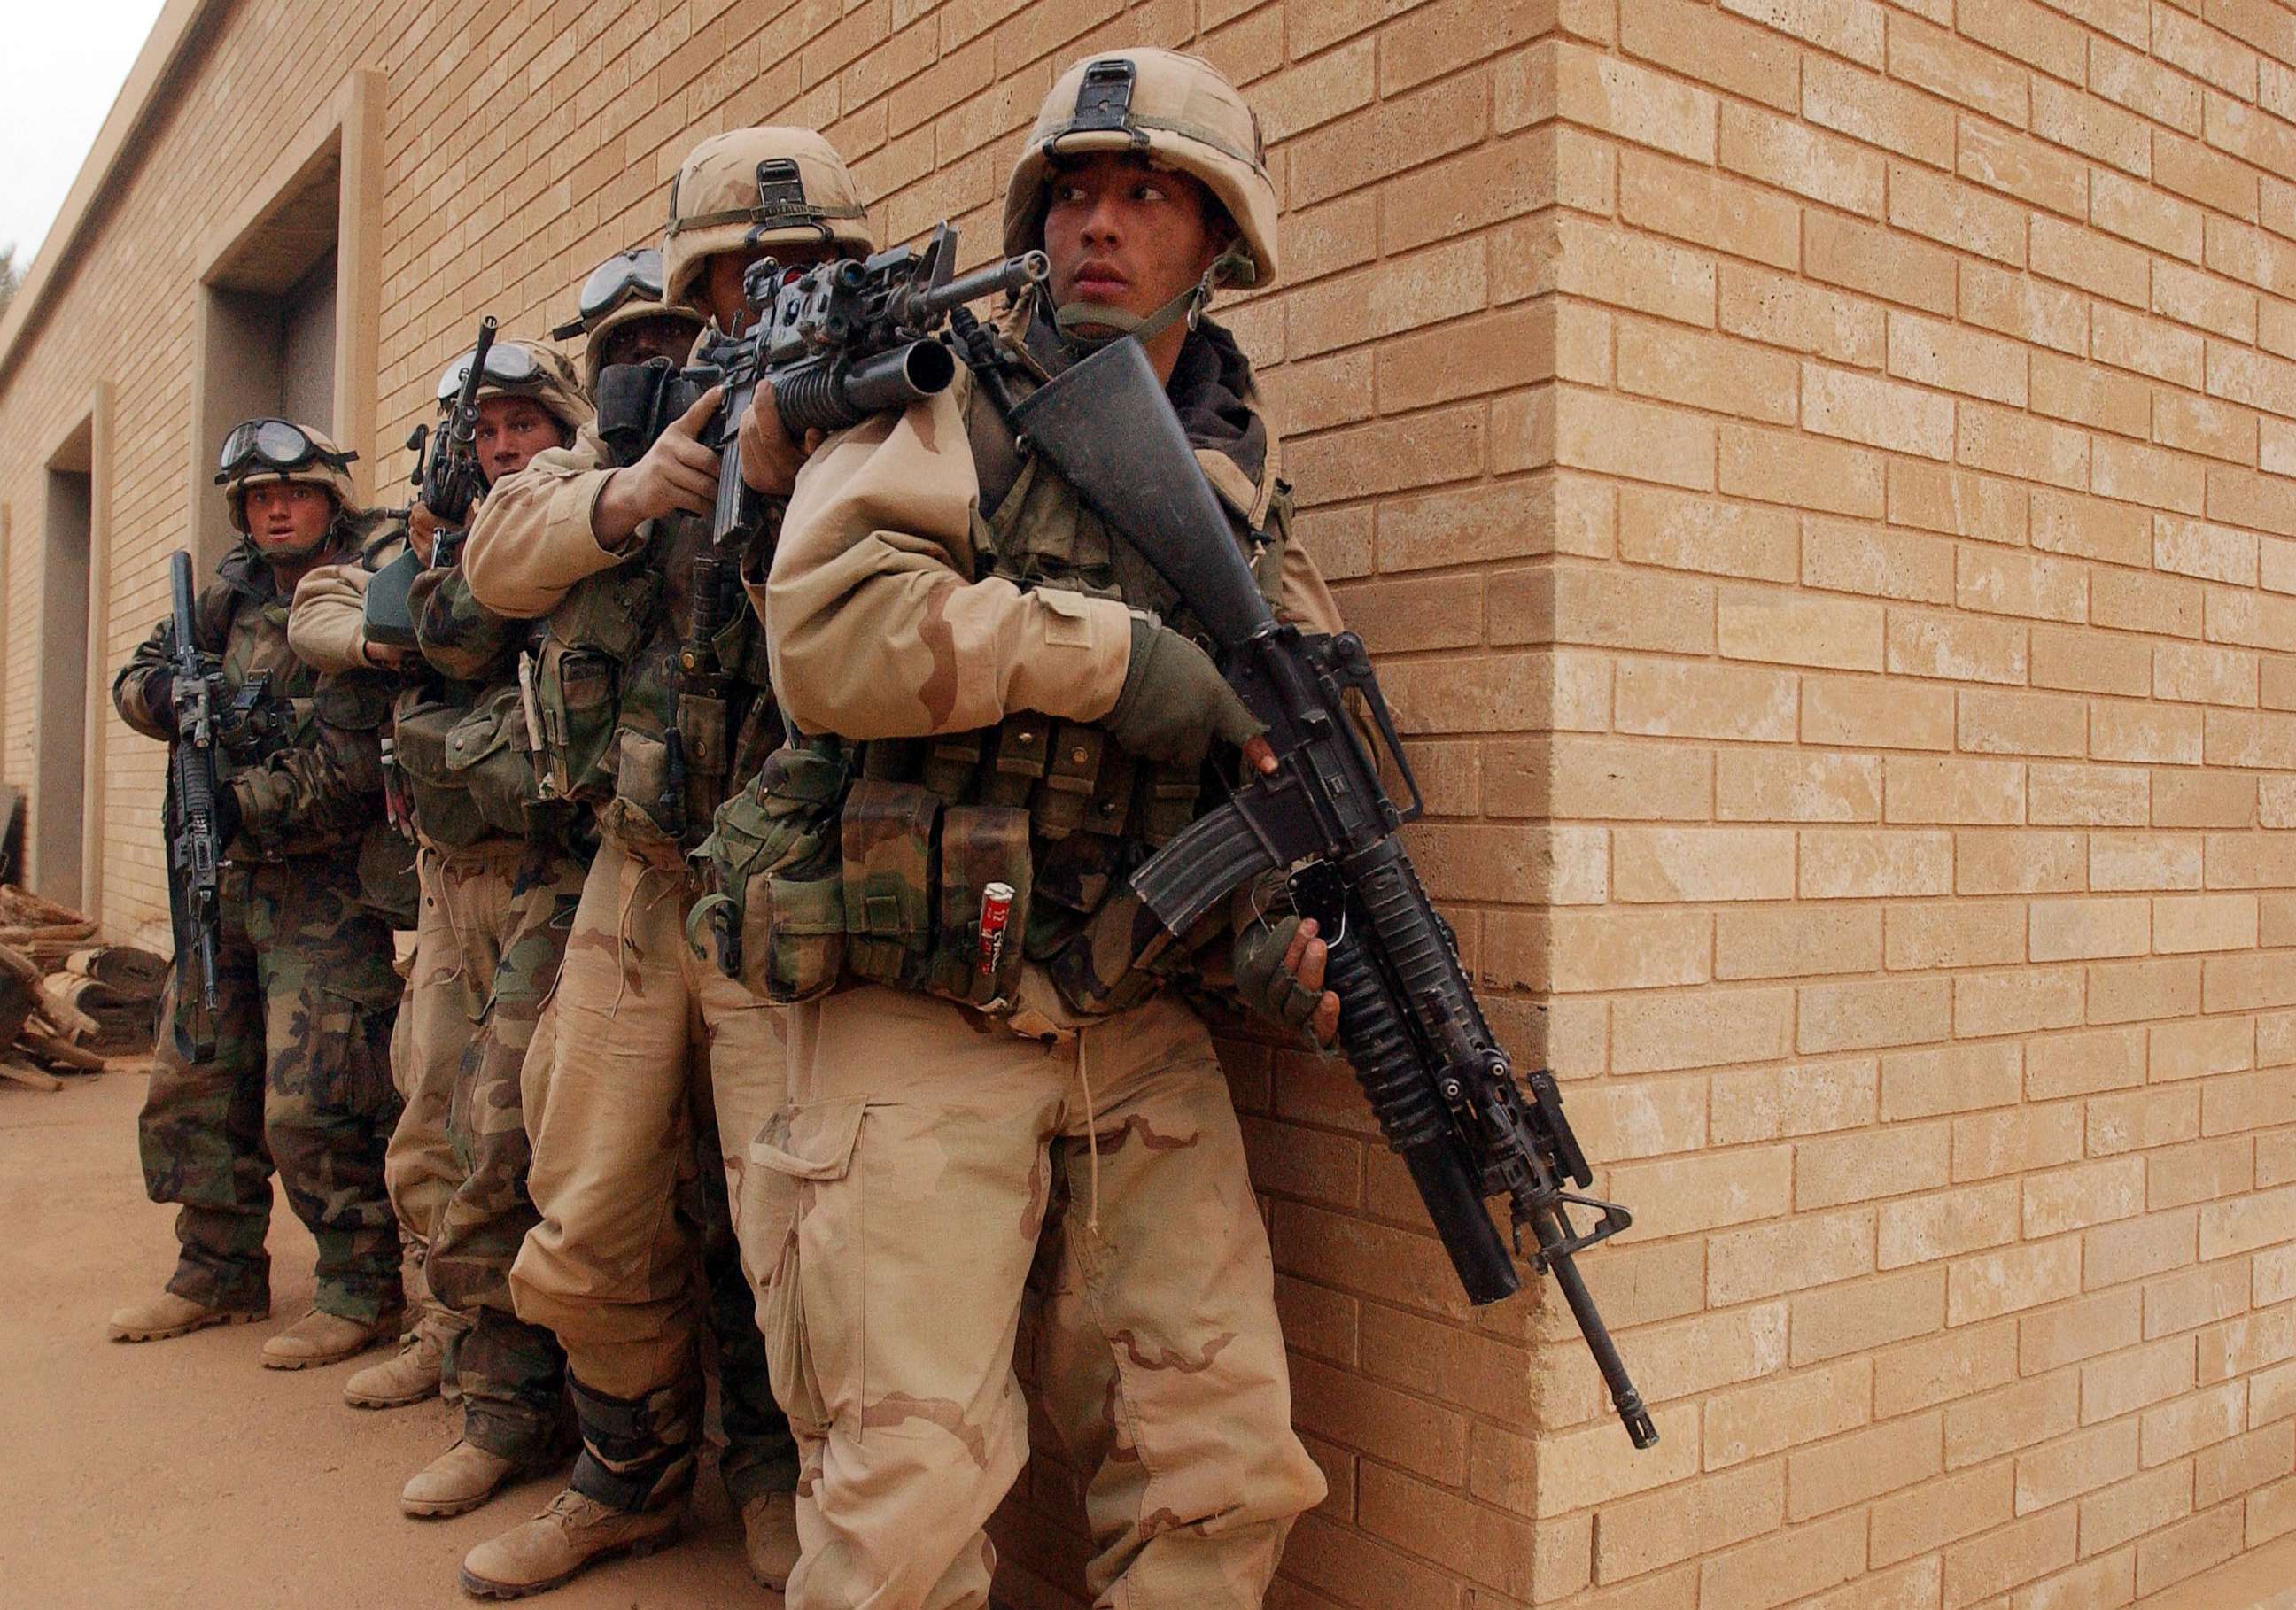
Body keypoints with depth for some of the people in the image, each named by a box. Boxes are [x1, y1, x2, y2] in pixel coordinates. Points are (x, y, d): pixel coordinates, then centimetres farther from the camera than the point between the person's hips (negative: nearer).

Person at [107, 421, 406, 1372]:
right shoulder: (231, 596, 12)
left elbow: (351, 767, -17)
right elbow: (133, 682, 11)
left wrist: (242, 805, -23)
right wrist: (172, 694, -10)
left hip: (322, 892, -8)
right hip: (221, 878, 8)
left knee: (312, 1110, -8)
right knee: (194, 1089, 14)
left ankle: (363, 1293, 5)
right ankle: (219, 1275, 29)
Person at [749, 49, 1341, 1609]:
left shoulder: (1246, 485, 13)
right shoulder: (944, 408, 0)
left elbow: (1283, 740, 11)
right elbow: (826, 630, -16)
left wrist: (1292, 906, -9)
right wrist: (1107, 651, -17)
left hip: (1143, 1041, 5)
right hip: (921, 1032, -4)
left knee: (1227, 1466, 7)